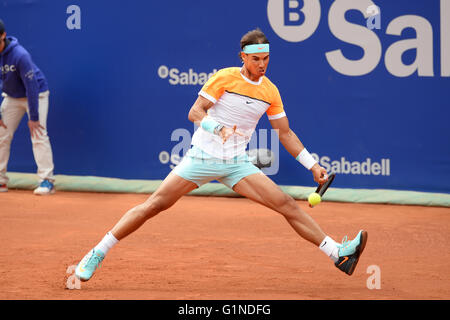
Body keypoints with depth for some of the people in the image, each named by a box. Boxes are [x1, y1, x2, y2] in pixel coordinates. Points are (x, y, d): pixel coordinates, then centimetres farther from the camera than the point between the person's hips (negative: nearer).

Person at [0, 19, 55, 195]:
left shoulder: (20, 55, -31)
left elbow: (31, 86, -28)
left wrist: (34, 117, -28)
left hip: (36, 94, -6)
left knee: (38, 135, -17)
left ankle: (47, 181, -18)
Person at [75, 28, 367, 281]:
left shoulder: (271, 92, 5)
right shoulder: (225, 78, -7)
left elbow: (285, 133, 14)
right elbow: (195, 112, -11)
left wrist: (312, 165, 10)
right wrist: (219, 127, -30)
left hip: (237, 164, 3)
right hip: (202, 156, -3)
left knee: (287, 205, -9)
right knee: (154, 205, -8)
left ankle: (338, 254, -9)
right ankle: (97, 254, 2)